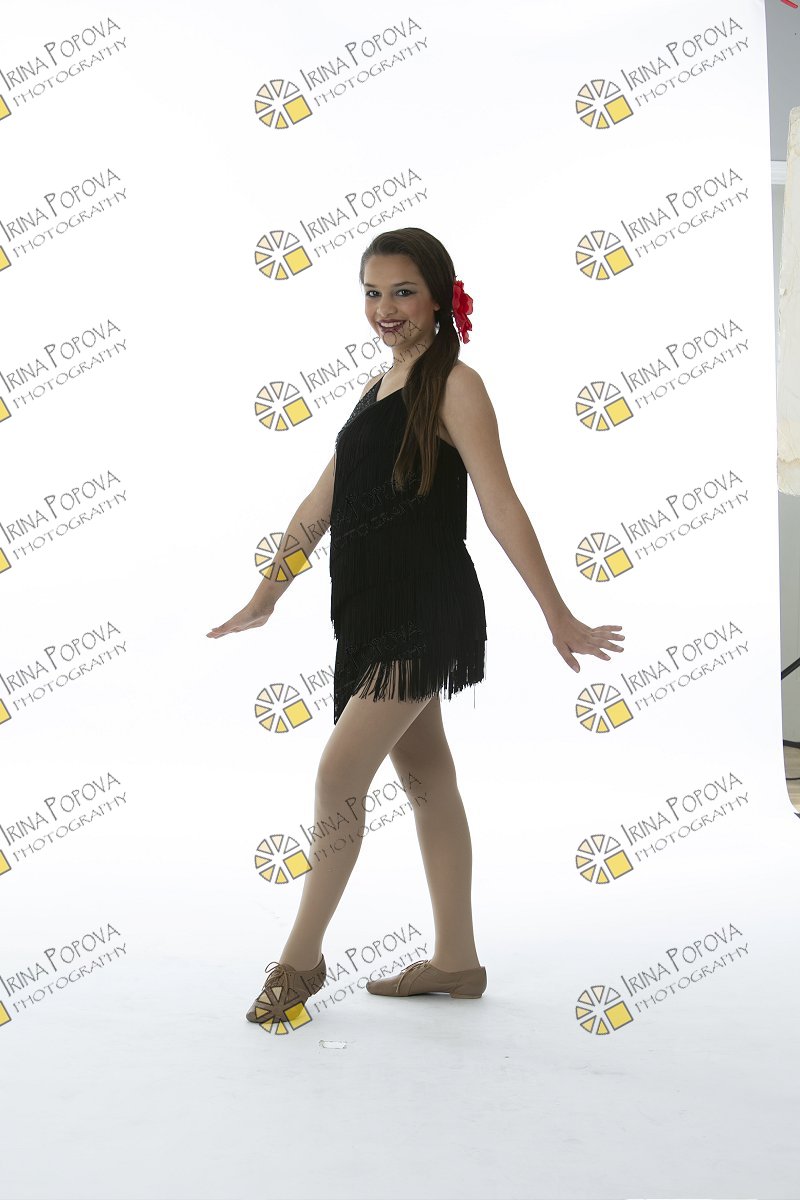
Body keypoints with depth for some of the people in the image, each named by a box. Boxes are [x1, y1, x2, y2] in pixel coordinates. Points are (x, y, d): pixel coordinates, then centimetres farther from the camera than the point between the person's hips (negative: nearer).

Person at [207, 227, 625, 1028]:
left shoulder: (454, 384, -7)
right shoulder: (377, 389, 16)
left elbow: (500, 507, -12)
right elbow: (322, 502, 18)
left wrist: (558, 618, -12)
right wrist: (266, 598, 19)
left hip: (426, 614, -8)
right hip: (375, 613, 8)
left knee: (339, 773, -9)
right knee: (426, 778, 12)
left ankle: (301, 958, 5)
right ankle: (456, 960, 22)